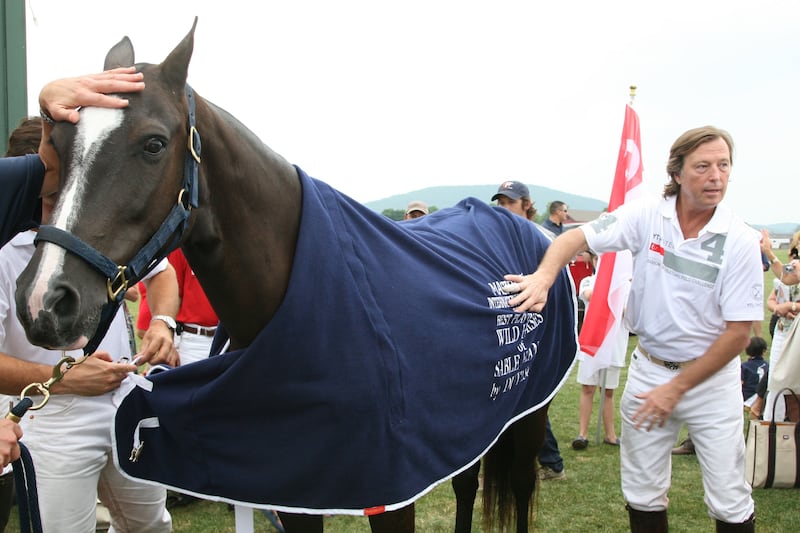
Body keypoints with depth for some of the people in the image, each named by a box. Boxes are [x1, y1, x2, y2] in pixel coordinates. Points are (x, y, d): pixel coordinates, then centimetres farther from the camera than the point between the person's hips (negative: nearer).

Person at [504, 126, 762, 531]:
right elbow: (575, 238, -13)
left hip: (711, 376, -1)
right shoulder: (646, 216, -8)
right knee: (642, 495, 13)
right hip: (649, 368, 2)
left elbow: (738, 333, -11)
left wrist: (677, 388, -12)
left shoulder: (741, 242, -13)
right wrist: (544, 276, -35)